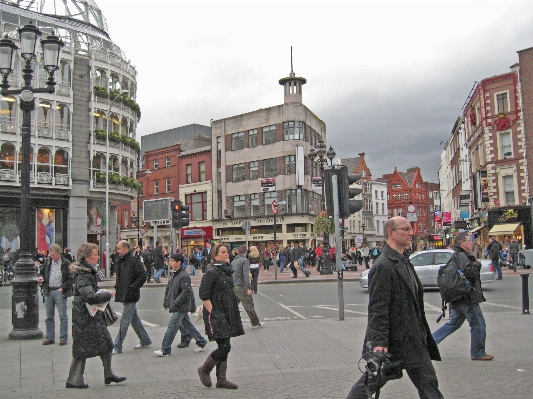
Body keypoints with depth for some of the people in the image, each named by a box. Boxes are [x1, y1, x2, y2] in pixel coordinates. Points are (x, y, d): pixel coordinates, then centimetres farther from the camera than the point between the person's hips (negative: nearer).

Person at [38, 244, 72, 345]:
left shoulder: (66, 263, -5)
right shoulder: (47, 261, 9)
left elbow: (71, 279, -4)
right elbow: (42, 271, 22)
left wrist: (63, 287, -12)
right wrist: (41, 277, 0)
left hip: (60, 291, -5)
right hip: (48, 291, 5)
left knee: (63, 316, -1)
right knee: (49, 316, 10)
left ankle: (63, 337, 6)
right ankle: (50, 337, 18)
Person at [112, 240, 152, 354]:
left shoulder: (134, 261, -15)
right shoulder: (122, 261, 12)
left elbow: (142, 277, -18)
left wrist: (131, 288, -20)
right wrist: (118, 287, 11)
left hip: (130, 296, -9)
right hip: (124, 295, 9)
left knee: (124, 321, -3)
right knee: (134, 319, 15)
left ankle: (117, 347, 3)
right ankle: (146, 341, 26)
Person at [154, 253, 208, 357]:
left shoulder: (184, 276, -20)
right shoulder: (173, 274, 10)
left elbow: (186, 292, -24)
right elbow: (168, 289, 18)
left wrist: (174, 304, -23)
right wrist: (166, 302, 16)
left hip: (181, 307, -9)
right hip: (177, 307, 9)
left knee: (172, 327, -5)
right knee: (187, 325, 16)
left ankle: (165, 350, 3)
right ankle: (201, 342, 27)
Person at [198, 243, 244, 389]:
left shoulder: (227, 271, 11)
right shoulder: (211, 272, -14)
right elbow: (204, 295, -17)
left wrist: (234, 314, 16)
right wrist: (212, 313, -18)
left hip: (227, 315, 8)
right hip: (216, 316, -8)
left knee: (224, 347, 11)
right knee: (224, 347, -8)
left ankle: (221, 380, 19)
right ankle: (204, 370, 13)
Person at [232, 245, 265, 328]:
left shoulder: (233, 261, 12)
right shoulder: (245, 261, -11)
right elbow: (246, 275, -20)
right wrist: (249, 288, -22)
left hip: (234, 286, 7)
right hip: (242, 286, -7)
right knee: (249, 306, 3)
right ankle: (255, 323, 13)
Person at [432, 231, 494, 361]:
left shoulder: (456, 256, 18)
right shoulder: (462, 256, -16)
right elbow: (467, 272, -28)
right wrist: (477, 264, -13)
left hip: (458, 297, 11)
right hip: (467, 297, -11)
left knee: (454, 322, 17)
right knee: (478, 324, 1)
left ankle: (431, 341, 14)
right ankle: (478, 353, 10)